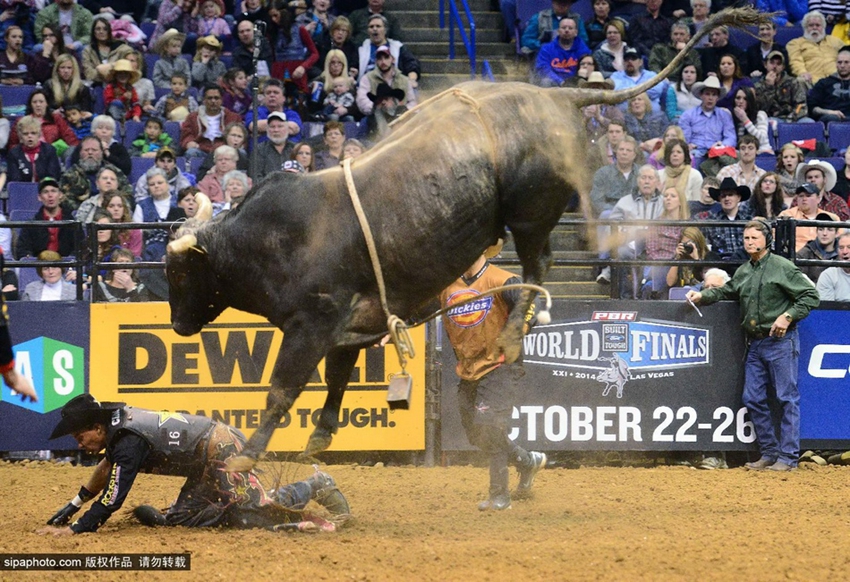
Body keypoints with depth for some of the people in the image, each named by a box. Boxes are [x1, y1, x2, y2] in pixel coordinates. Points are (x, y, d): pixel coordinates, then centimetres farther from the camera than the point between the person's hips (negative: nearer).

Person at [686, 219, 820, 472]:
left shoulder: (782, 267, -8)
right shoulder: (743, 272, 13)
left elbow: (810, 296, -8)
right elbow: (726, 291, 28)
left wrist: (787, 316, -16)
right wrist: (702, 296, 11)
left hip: (780, 341, -8)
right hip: (755, 344, 8)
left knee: (786, 398, -4)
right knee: (753, 399, 7)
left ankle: (788, 456, -3)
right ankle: (769, 453, 15)